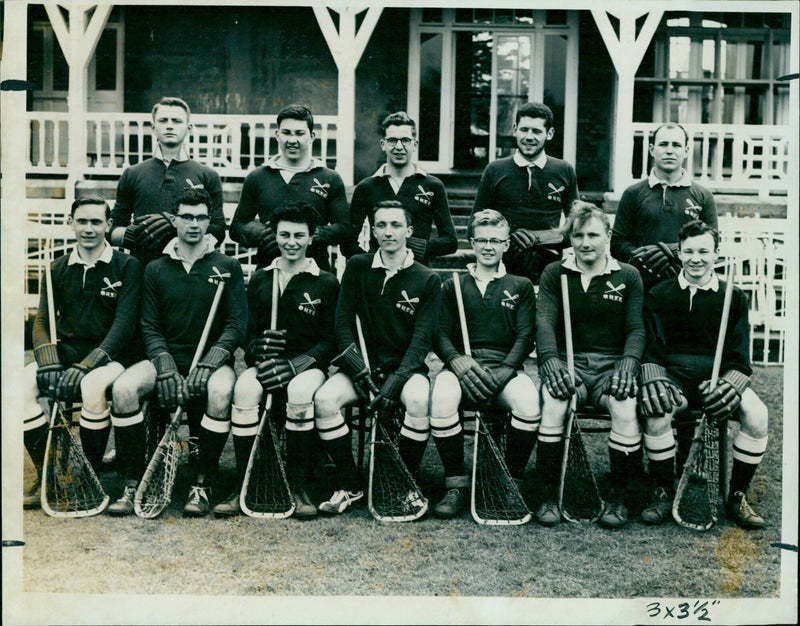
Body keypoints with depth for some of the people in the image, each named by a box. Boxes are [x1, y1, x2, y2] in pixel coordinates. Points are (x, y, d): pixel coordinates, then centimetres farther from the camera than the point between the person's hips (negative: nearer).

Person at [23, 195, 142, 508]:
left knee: (92, 386, -37)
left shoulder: (127, 266, 0)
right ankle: (47, 477, -12)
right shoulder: (59, 268, 13)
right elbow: (42, 321, 9)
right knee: (21, 384, -25)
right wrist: (49, 362, -12)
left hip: (109, 357, -4)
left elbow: (125, 324, -9)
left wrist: (87, 365, -21)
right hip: (66, 352, 4)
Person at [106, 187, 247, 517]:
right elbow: (149, 326, 6)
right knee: (123, 387, -27)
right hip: (167, 357, 2)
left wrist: (208, 363, -16)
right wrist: (165, 367, -12)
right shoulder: (156, 269, 11)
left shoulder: (227, 267, 6)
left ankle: (202, 486, -21)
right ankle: (131, 485, -16)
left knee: (221, 391, -36)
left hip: (213, 359, -2)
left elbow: (237, 324, -1)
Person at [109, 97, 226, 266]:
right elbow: (112, 231, 16)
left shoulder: (208, 177, 11)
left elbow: (218, 233, 3)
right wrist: (130, 235, -7)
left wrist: (176, 223, -10)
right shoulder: (132, 175, 15)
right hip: (142, 268, 1)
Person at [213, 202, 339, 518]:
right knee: (244, 389, -33)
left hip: (308, 365, -2)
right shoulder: (259, 280, 15)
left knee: (301, 392, -37)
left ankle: (299, 488, -22)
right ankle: (242, 488, -23)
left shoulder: (327, 283, 7)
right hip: (265, 364, 2)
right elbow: (248, 332, 11)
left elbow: (331, 340, 0)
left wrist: (295, 365, -15)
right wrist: (259, 357, -13)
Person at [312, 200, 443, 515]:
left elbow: (422, 338, -6)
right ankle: (349, 485, -10)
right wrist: (359, 370, -11)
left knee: (419, 399, -34)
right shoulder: (357, 267, 6)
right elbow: (343, 323, 3)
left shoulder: (427, 280, 1)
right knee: (324, 399, -26)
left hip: (406, 366, -1)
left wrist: (396, 379, -19)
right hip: (362, 363, 2)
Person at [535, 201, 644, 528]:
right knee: (553, 404, -33)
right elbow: (544, 322, -2)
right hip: (568, 364, 0)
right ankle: (549, 493, -18)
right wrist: (550, 360, -20)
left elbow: (636, 328, 5)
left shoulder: (628, 276, 11)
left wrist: (628, 362, -15)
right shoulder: (554, 274, 10)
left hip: (612, 365, 0)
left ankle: (618, 495, -12)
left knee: (626, 408, -32)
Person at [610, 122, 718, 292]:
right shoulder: (633, 193, 10)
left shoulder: (703, 196, 12)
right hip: (642, 287, -1)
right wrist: (642, 259, -14)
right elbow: (617, 243, 5)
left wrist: (670, 251, -11)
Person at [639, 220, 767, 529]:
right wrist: (654, 380, -18)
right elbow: (652, 348, 2)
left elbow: (739, 356, 3)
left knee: (757, 414, -28)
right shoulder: (659, 294, 8)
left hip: (719, 376, 1)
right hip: (674, 375, -1)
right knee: (655, 412, -33)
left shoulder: (733, 297, 9)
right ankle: (663, 493, -11)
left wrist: (730, 385, -18)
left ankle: (737, 497, -7)